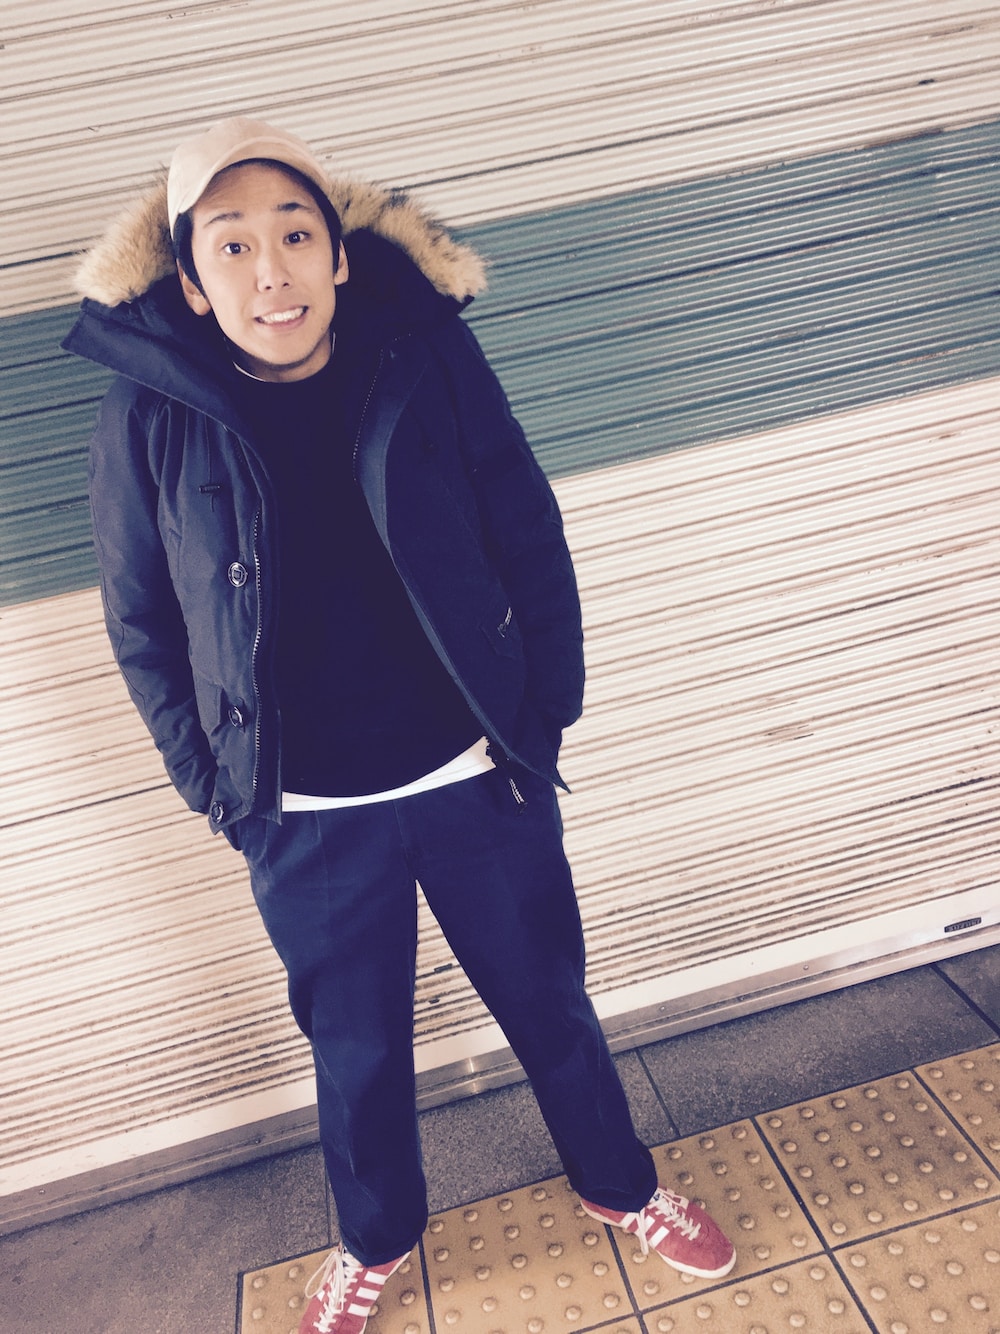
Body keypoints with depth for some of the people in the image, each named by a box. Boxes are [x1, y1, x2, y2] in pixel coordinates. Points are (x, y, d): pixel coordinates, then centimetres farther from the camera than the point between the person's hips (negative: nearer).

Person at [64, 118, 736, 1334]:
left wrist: (539, 717, -5)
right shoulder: (147, 418, -9)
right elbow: (140, 626, 1)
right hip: (308, 824, 0)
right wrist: (218, 788, -1)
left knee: (550, 1006, 20)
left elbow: (531, 542, -3)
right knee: (356, 1052, 21)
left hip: (477, 783, 1)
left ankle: (619, 1187, 51)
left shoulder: (428, 357, -9)